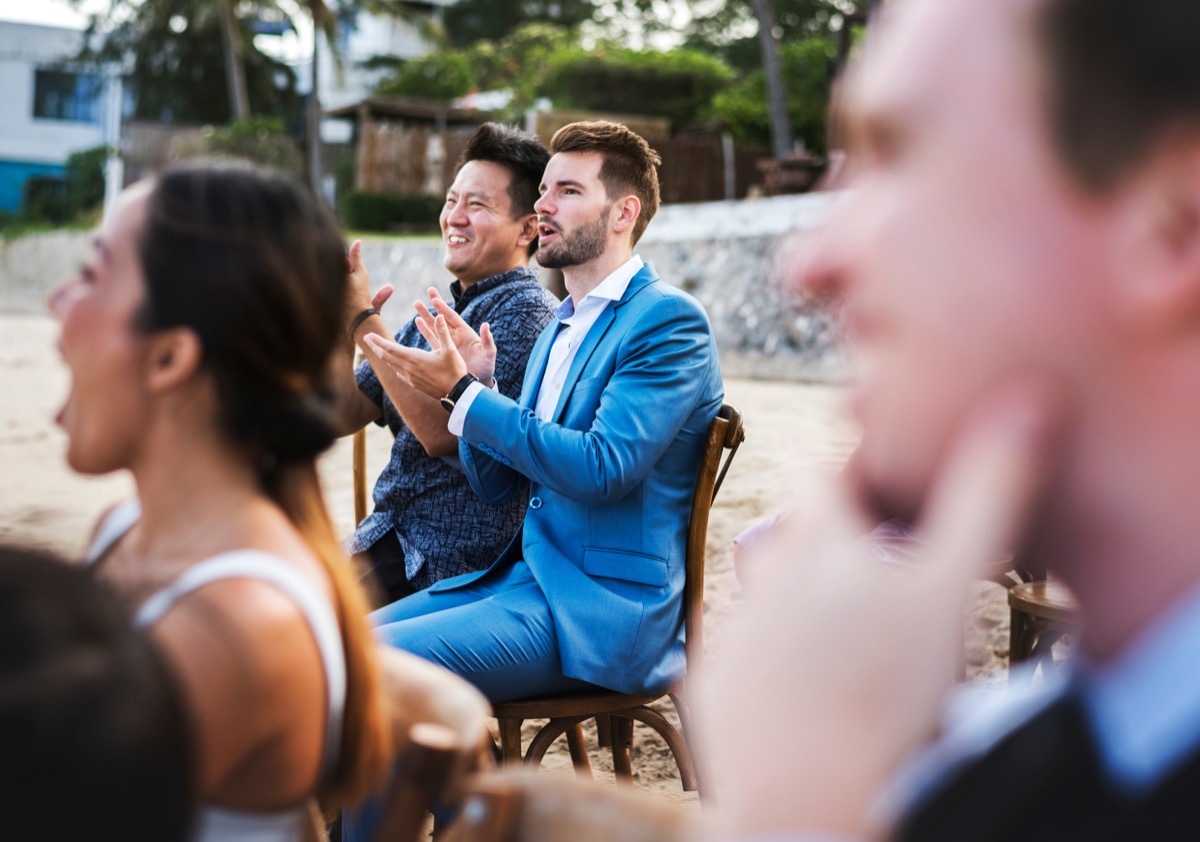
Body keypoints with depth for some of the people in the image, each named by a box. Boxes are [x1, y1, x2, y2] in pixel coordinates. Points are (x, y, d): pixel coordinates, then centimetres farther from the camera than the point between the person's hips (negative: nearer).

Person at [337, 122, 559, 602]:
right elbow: (346, 415, 12)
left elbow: (441, 432, -20)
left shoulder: (526, 312, -12)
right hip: (388, 531, 7)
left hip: (460, 561, -7)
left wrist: (364, 320, -17)